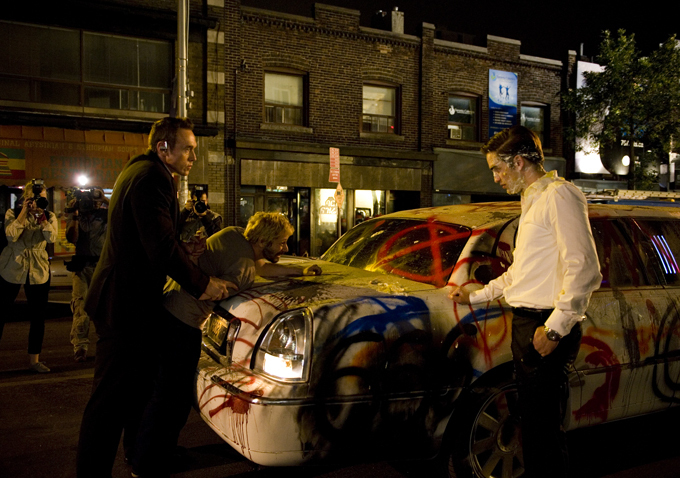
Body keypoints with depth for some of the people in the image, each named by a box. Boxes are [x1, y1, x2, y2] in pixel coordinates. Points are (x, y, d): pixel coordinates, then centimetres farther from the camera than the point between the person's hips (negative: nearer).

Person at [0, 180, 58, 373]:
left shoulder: (50, 217, 4)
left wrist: (41, 215, -18)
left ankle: (34, 360, 13)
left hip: (38, 271, 2)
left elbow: (52, 238, -14)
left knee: (38, 316, 3)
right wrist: (24, 211, -16)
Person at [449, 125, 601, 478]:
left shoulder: (559, 195, -10)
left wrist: (555, 327, -21)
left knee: (543, 426, -4)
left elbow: (583, 270, -20)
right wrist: (476, 296, 28)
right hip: (526, 323, 10)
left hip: (545, 329, -10)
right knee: (531, 421, 17)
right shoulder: (533, 201, 21)